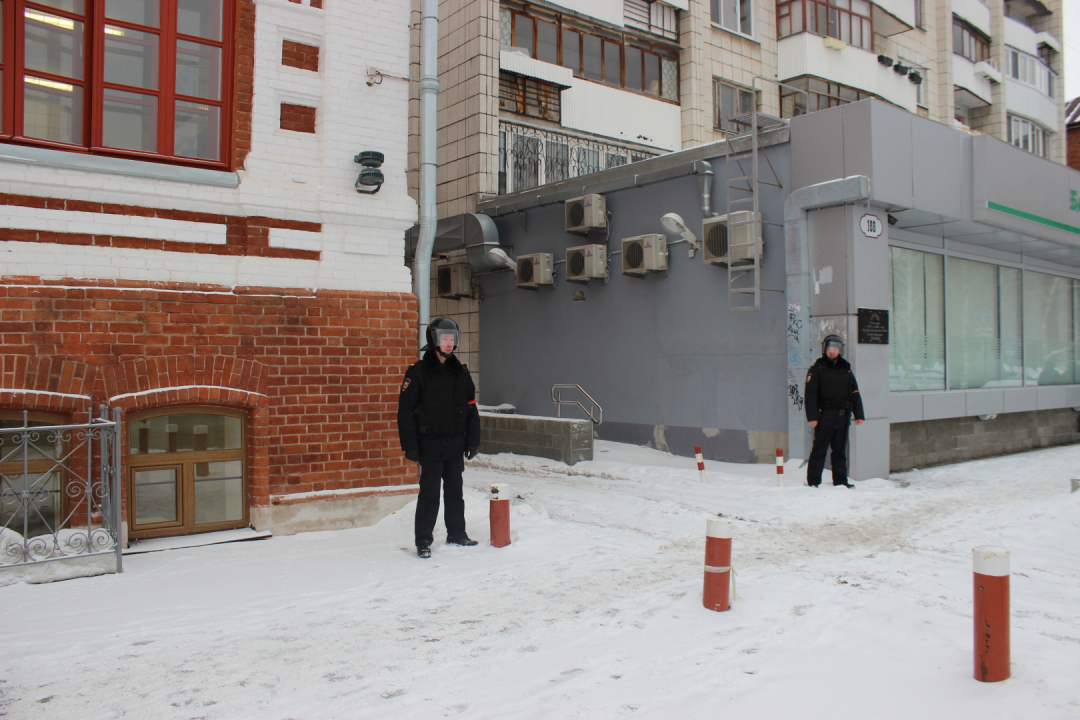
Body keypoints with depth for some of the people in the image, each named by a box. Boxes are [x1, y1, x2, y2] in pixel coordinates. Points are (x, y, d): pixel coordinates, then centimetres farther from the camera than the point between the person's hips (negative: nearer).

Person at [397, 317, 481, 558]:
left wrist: (472, 440, 9)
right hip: (430, 443, -5)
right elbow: (405, 410, -8)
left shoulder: (461, 373, 9)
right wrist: (410, 445, -12)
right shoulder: (418, 373, -6)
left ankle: (457, 533, 26)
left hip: (455, 442, 5)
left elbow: (471, 409, 13)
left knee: (455, 490, 13)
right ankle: (423, 540, 8)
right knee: (430, 492, -2)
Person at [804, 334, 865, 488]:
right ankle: (813, 481, 3)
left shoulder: (846, 370, 14)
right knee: (819, 450, -3)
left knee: (840, 451, 10)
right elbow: (810, 394, -6)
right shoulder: (817, 369, 0)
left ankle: (840, 480, 17)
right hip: (824, 417, -4)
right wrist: (812, 416, -14)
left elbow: (855, 394, 15)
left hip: (842, 418, 4)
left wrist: (859, 415, 7)